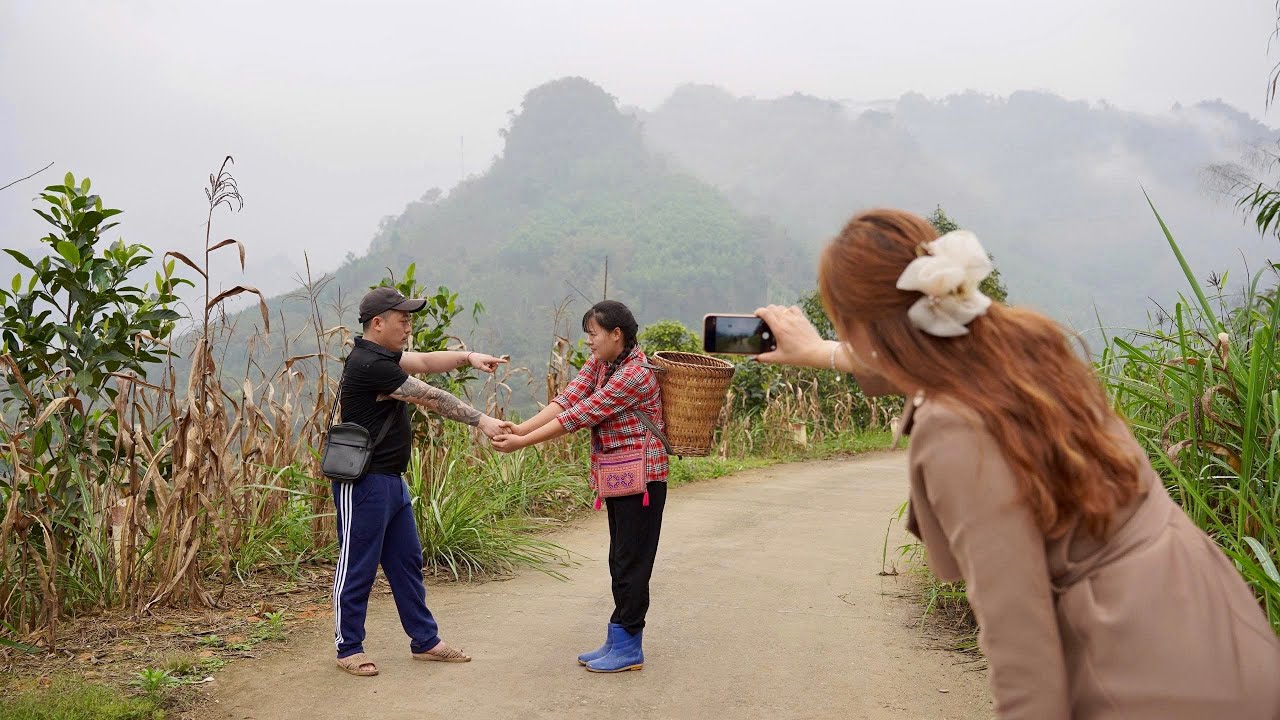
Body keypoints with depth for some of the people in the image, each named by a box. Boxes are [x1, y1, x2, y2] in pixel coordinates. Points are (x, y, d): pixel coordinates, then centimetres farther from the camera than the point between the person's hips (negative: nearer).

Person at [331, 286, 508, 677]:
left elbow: (425, 361, 10)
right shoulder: (368, 364, -20)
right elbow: (431, 398, -19)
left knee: (407, 561, 15)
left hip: (391, 480, 11)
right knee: (357, 568, 2)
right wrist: (481, 421, -16)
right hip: (364, 483, -11)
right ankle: (348, 648, 15)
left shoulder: (382, 356, 12)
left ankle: (425, 640, 24)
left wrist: (468, 357, -8)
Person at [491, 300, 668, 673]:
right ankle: (619, 642, 23)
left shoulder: (636, 374, -21)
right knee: (620, 560, 14)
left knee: (632, 562, -2)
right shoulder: (599, 363, 8)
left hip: (641, 475, -9)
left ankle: (627, 648, 7)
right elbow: (568, 399, -3)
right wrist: (522, 428, -17)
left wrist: (523, 443, -20)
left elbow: (582, 415, -22)